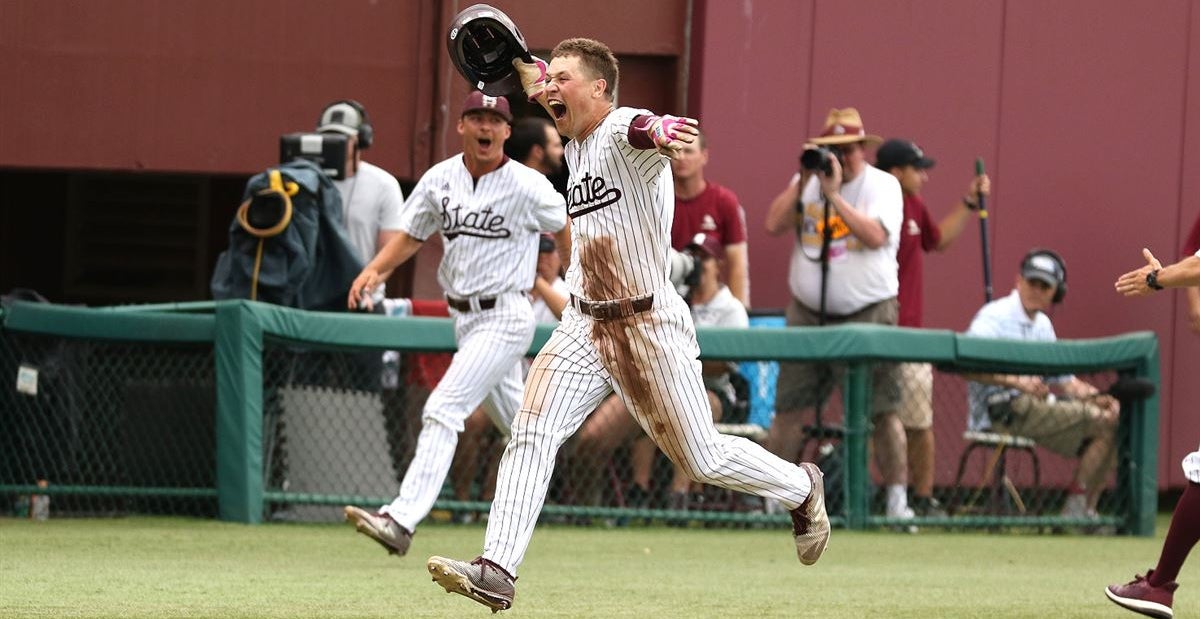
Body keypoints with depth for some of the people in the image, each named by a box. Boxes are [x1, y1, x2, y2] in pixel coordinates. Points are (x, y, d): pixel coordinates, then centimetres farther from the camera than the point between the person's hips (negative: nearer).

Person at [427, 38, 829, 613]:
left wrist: (658, 131, -66)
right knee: (531, 431, -12)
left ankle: (801, 488, 30)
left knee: (704, 458, 2)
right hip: (584, 323, 7)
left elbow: (639, 129, -44)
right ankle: (496, 571, -16)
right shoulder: (574, 147, 9)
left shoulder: (622, 130, -16)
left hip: (651, 324, -7)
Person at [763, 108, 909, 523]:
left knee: (882, 410, -6)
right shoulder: (807, 182, 10)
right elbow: (774, 225, -3)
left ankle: (898, 500, -1)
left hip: (869, 315, -3)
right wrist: (803, 181, -10)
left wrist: (834, 194, -20)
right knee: (789, 408, 1)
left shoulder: (883, 185, -2)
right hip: (808, 315, 3)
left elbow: (875, 235, -19)